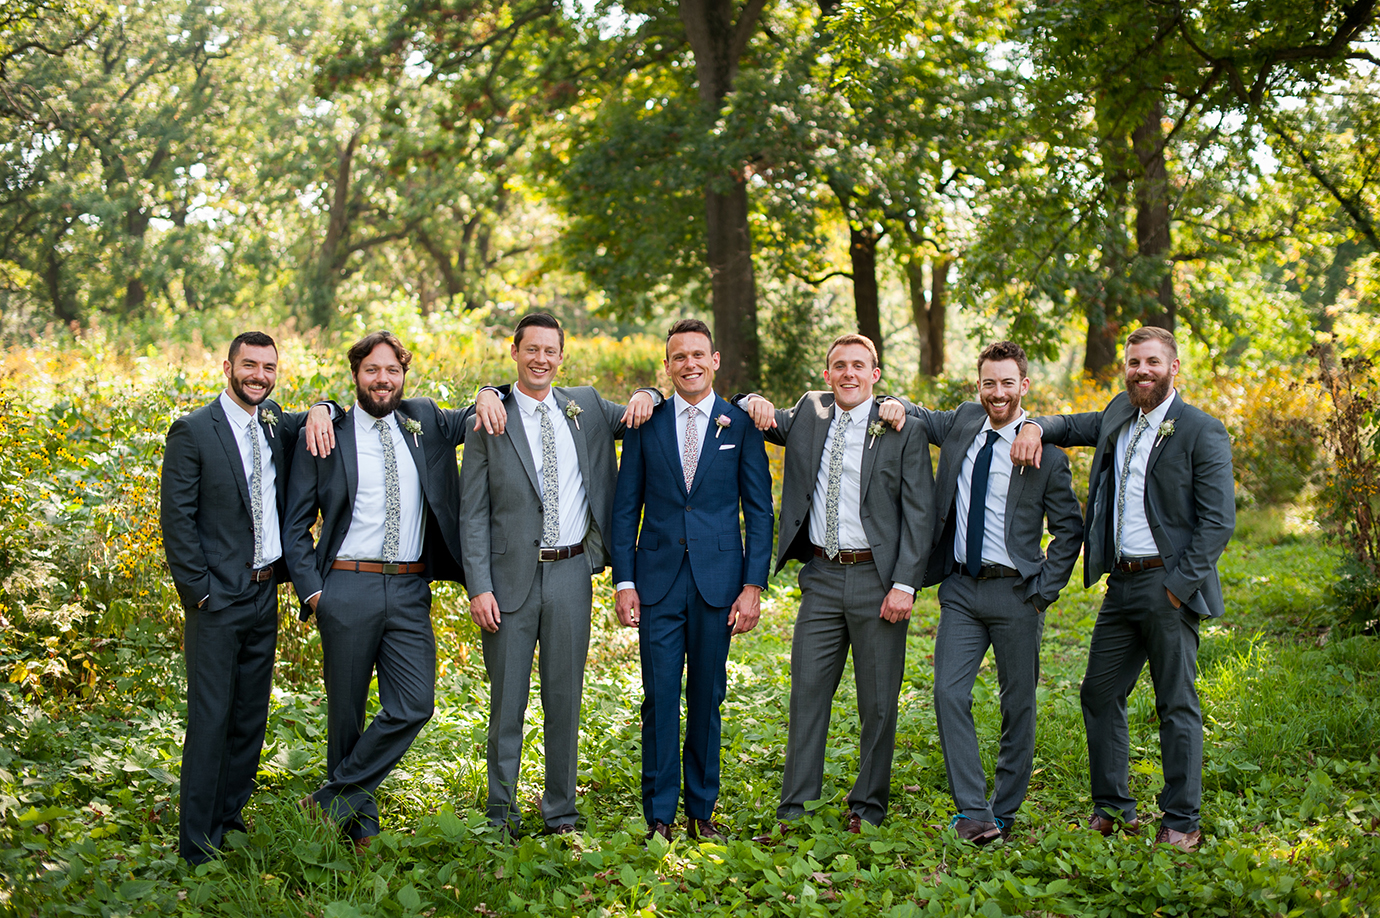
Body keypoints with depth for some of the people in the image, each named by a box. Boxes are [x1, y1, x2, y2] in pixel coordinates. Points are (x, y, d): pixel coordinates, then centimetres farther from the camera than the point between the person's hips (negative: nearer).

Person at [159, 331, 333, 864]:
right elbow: (176, 519, -10)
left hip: (264, 594, 7)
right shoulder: (193, 431, -8)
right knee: (210, 719, -5)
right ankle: (197, 846, 2)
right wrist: (198, 589, -13)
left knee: (250, 719, 12)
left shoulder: (275, 425, 10)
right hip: (218, 599, -7)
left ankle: (229, 822, 25)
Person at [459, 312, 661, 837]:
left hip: (571, 574, 3)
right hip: (513, 576, -2)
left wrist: (647, 396, 0)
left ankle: (561, 814, 20)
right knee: (507, 701, 4)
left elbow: (634, 420, 25)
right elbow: (473, 514, -2)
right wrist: (479, 587, -10)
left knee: (565, 699, 9)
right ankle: (502, 814, 17)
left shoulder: (585, 407, 8)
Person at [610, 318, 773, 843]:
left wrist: (753, 586, -4)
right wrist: (624, 582, -1)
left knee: (707, 698, 7)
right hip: (659, 579, 0)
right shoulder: (645, 425, 6)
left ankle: (702, 812, 18)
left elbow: (759, 511, 3)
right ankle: (659, 815, 9)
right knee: (660, 698, 0)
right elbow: (625, 509, 7)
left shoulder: (740, 426, 3)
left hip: (718, 578, 0)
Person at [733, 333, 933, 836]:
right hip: (821, 577, 3)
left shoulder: (903, 433, -3)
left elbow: (919, 514, -5)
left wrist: (904, 584, -13)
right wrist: (755, 403, 0)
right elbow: (764, 420, 26)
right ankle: (794, 810, 10)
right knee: (807, 693, 3)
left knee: (878, 701, 5)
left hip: (877, 579, -3)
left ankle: (867, 809, 18)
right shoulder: (808, 416, 9)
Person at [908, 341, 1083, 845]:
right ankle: (973, 811, -4)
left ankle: (1004, 813, 19)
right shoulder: (963, 421, 6)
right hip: (961, 588, 3)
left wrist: (1045, 588, -7)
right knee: (949, 694, -9)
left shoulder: (1045, 452, -6)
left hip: (1015, 594, -3)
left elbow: (1069, 528, 0)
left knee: (1018, 706, 6)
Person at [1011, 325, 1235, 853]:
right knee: (1100, 692, 9)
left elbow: (1219, 521, -11)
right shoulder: (1119, 417, 11)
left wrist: (1178, 585, -16)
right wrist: (1036, 427, 6)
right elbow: (1074, 427, 30)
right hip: (1121, 582, 7)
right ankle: (1113, 810, 20)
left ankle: (1182, 821, 10)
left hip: (1169, 584, -7)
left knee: (1176, 704, 0)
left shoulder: (1202, 432, -8)